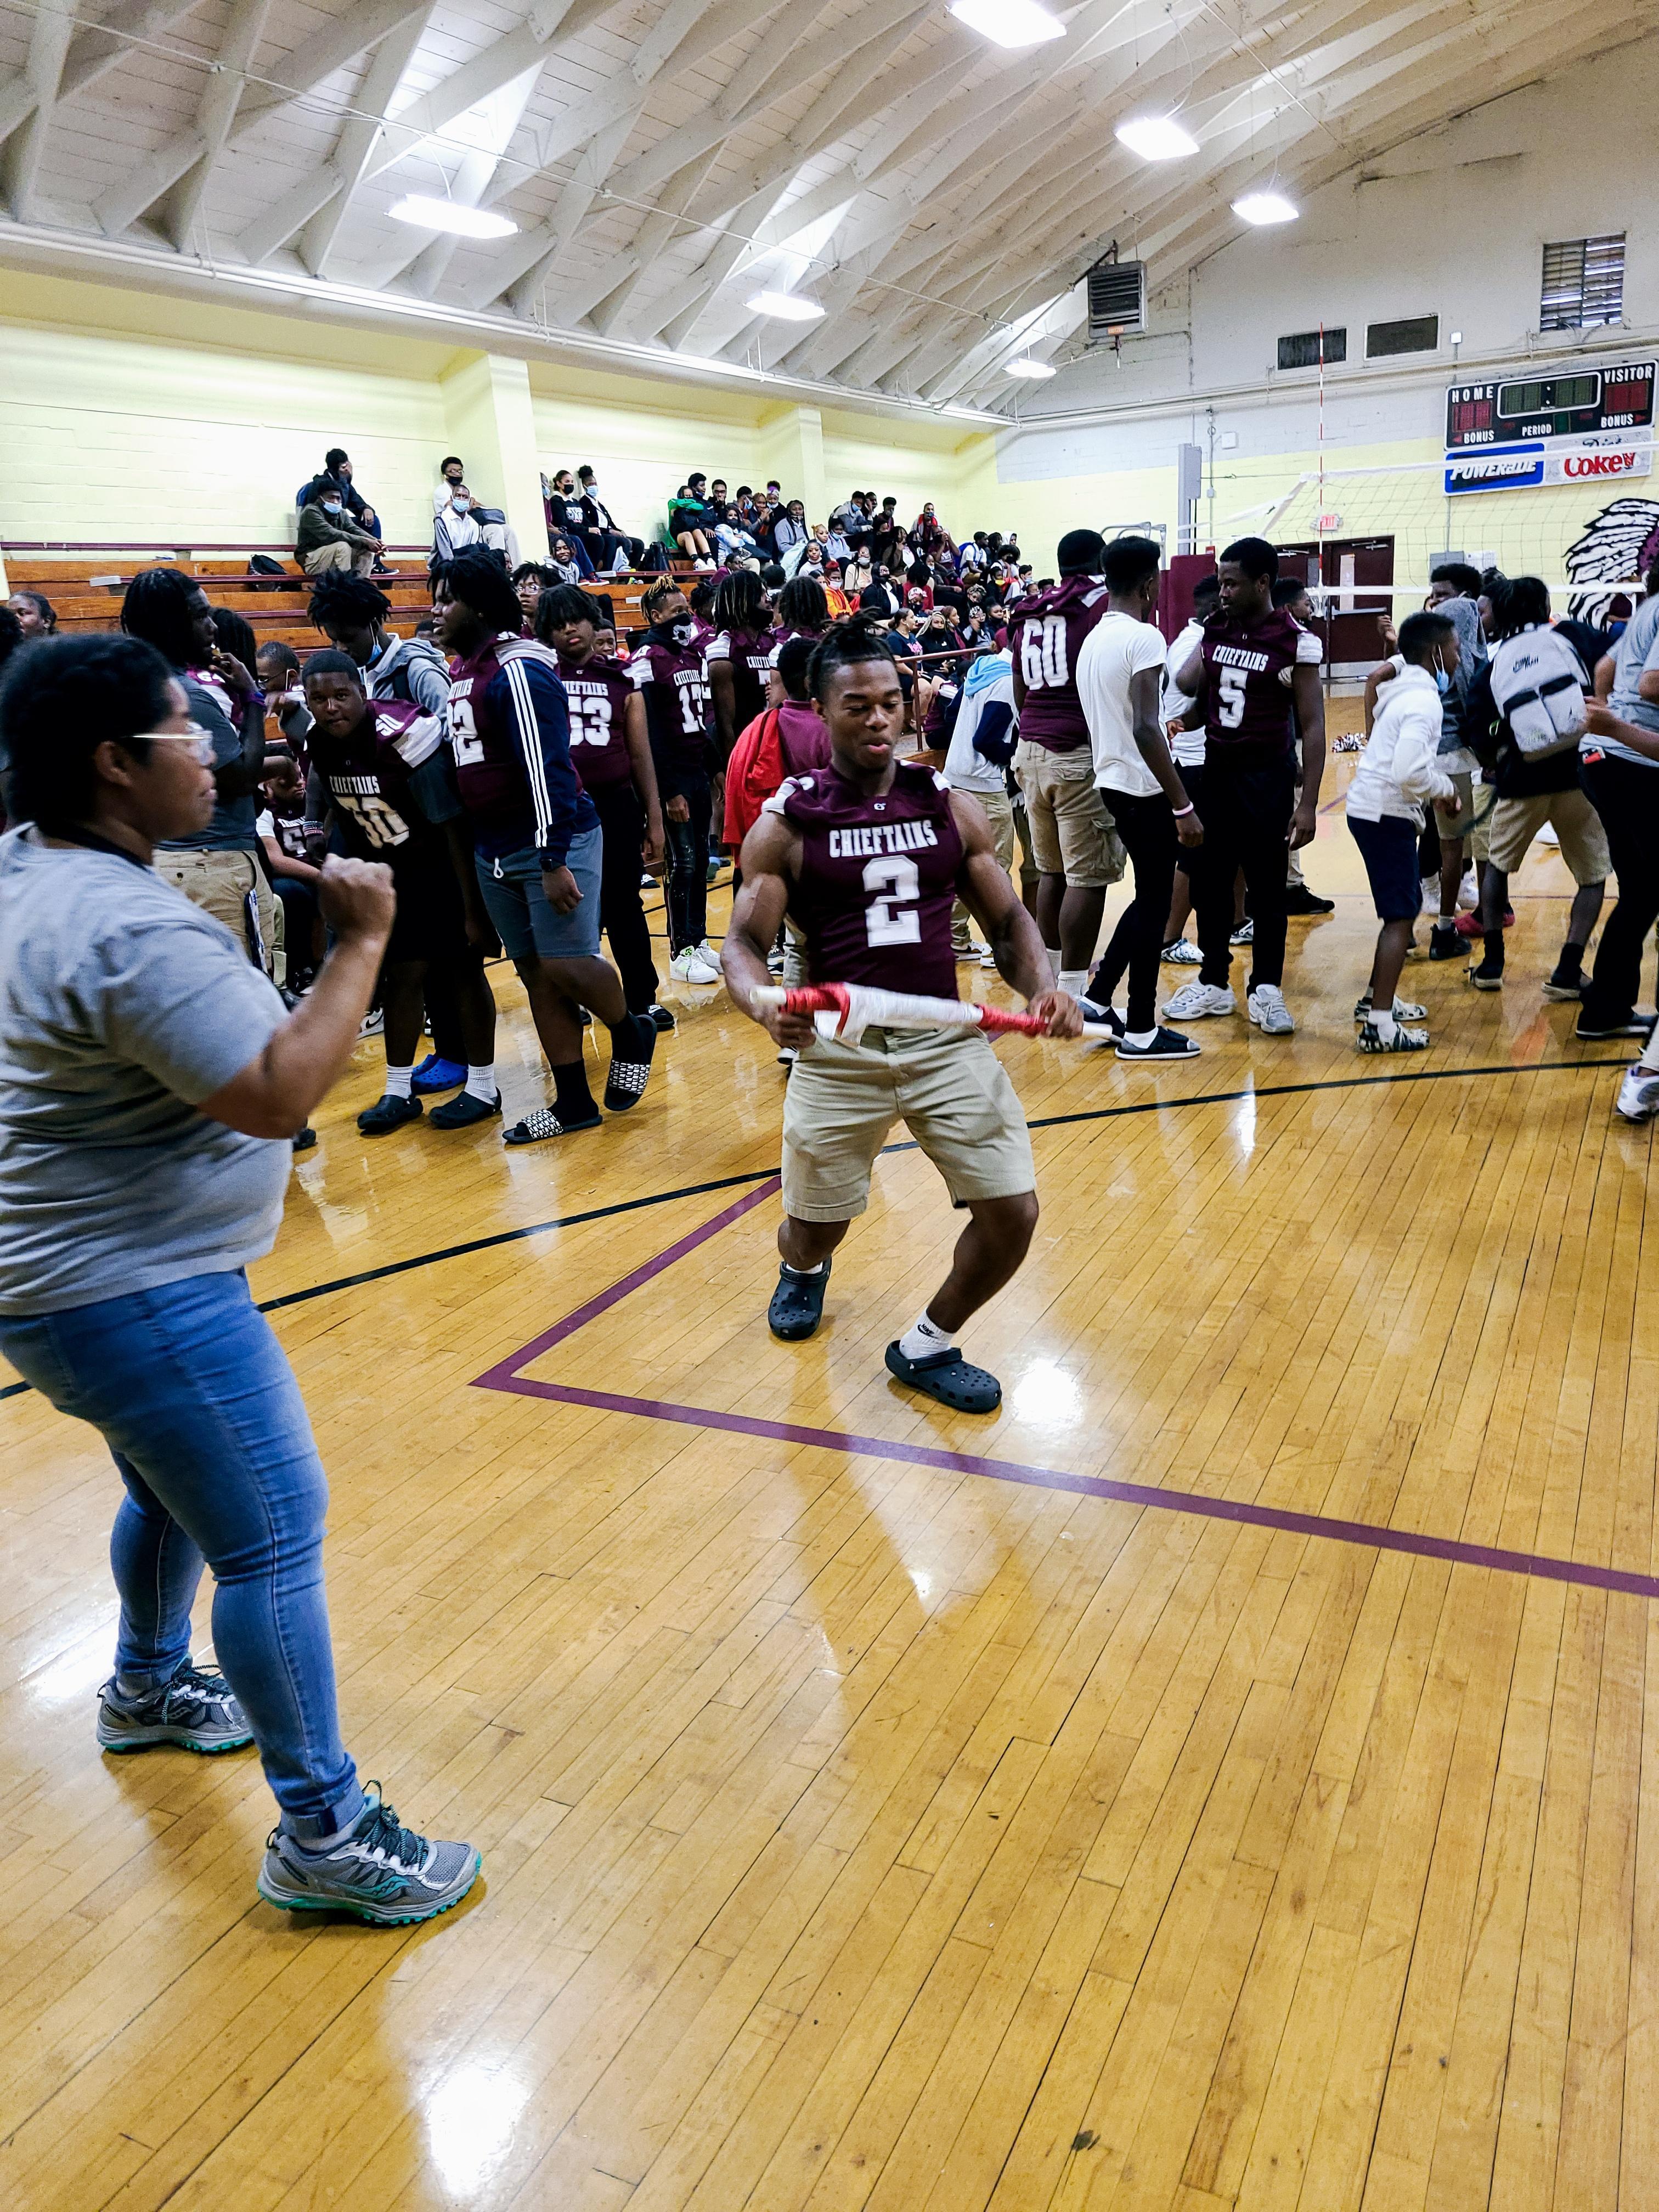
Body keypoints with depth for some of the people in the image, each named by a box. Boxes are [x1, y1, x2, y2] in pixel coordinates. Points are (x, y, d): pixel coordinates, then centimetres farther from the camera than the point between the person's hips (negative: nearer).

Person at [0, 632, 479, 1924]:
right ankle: (324, 1835, 11)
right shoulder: (134, 931, -28)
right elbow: (280, 1097, -30)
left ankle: (148, 1687, 53)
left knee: (177, 1494, 28)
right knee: (274, 1542, -2)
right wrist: (362, 943, -23)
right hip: (137, 1295, -11)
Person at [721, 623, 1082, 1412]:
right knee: (813, 1225, 9)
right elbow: (744, 942, -4)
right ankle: (802, 1272, 50)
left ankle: (928, 1345, 20)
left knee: (1012, 1213, -6)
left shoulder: (949, 806, 6)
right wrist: (762, 1004, -27)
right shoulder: (786, 823, -1)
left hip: (948, 1040, 2)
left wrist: (1042, 987, -11)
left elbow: (1007, 919, 10)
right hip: (837, 1048, -2)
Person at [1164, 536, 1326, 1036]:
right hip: (1215, 770, 5)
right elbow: (1187, 686, 15)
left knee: (1266, 887, 3)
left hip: (1266, 777, -5)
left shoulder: (1296, 642, -10)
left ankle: (1266, 989, 15)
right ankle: (1214, 983, 22)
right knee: (1210, 881, 9)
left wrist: (1308, 802, -16)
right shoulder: (1214, 629, 4)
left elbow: (1312, 725, -10)